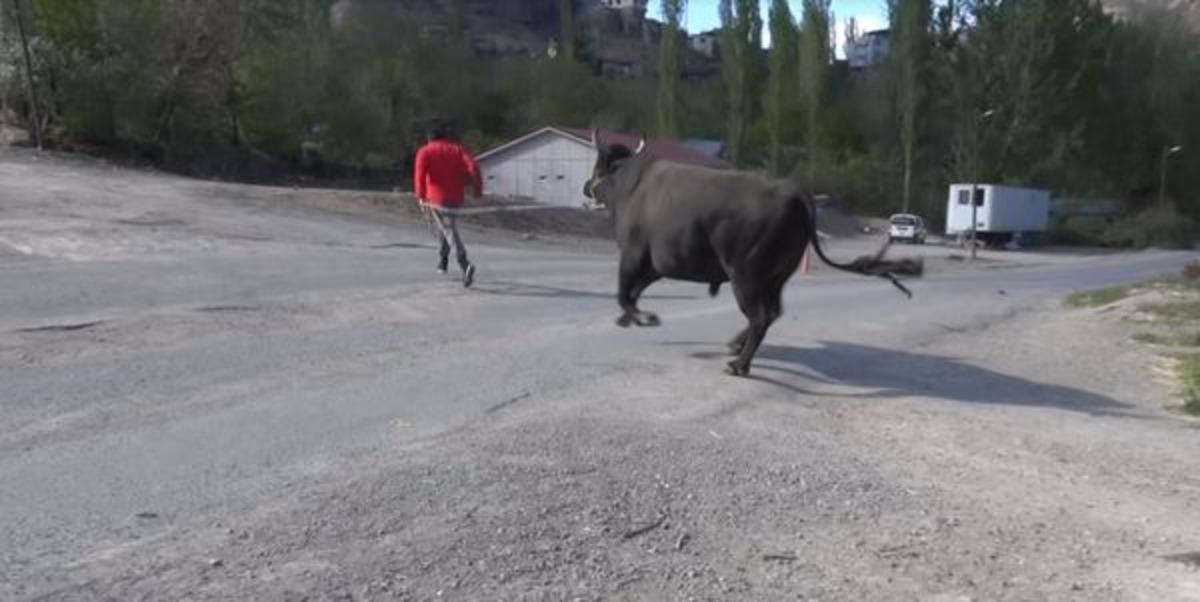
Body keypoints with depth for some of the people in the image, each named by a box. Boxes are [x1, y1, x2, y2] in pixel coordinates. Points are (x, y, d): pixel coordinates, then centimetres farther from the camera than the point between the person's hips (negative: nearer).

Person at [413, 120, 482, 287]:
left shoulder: (425, 151, 6)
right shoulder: (458, 149, 12)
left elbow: (420, 172, -13)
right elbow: (473, 167, -5)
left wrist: (421, 195, -15)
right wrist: (478, 189, -1)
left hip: (436, 198, -4)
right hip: (456, 197, 4)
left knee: (450, 231, -9)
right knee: (447, 226, 27)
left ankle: (465, 265, -30)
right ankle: (442, 261, 33)